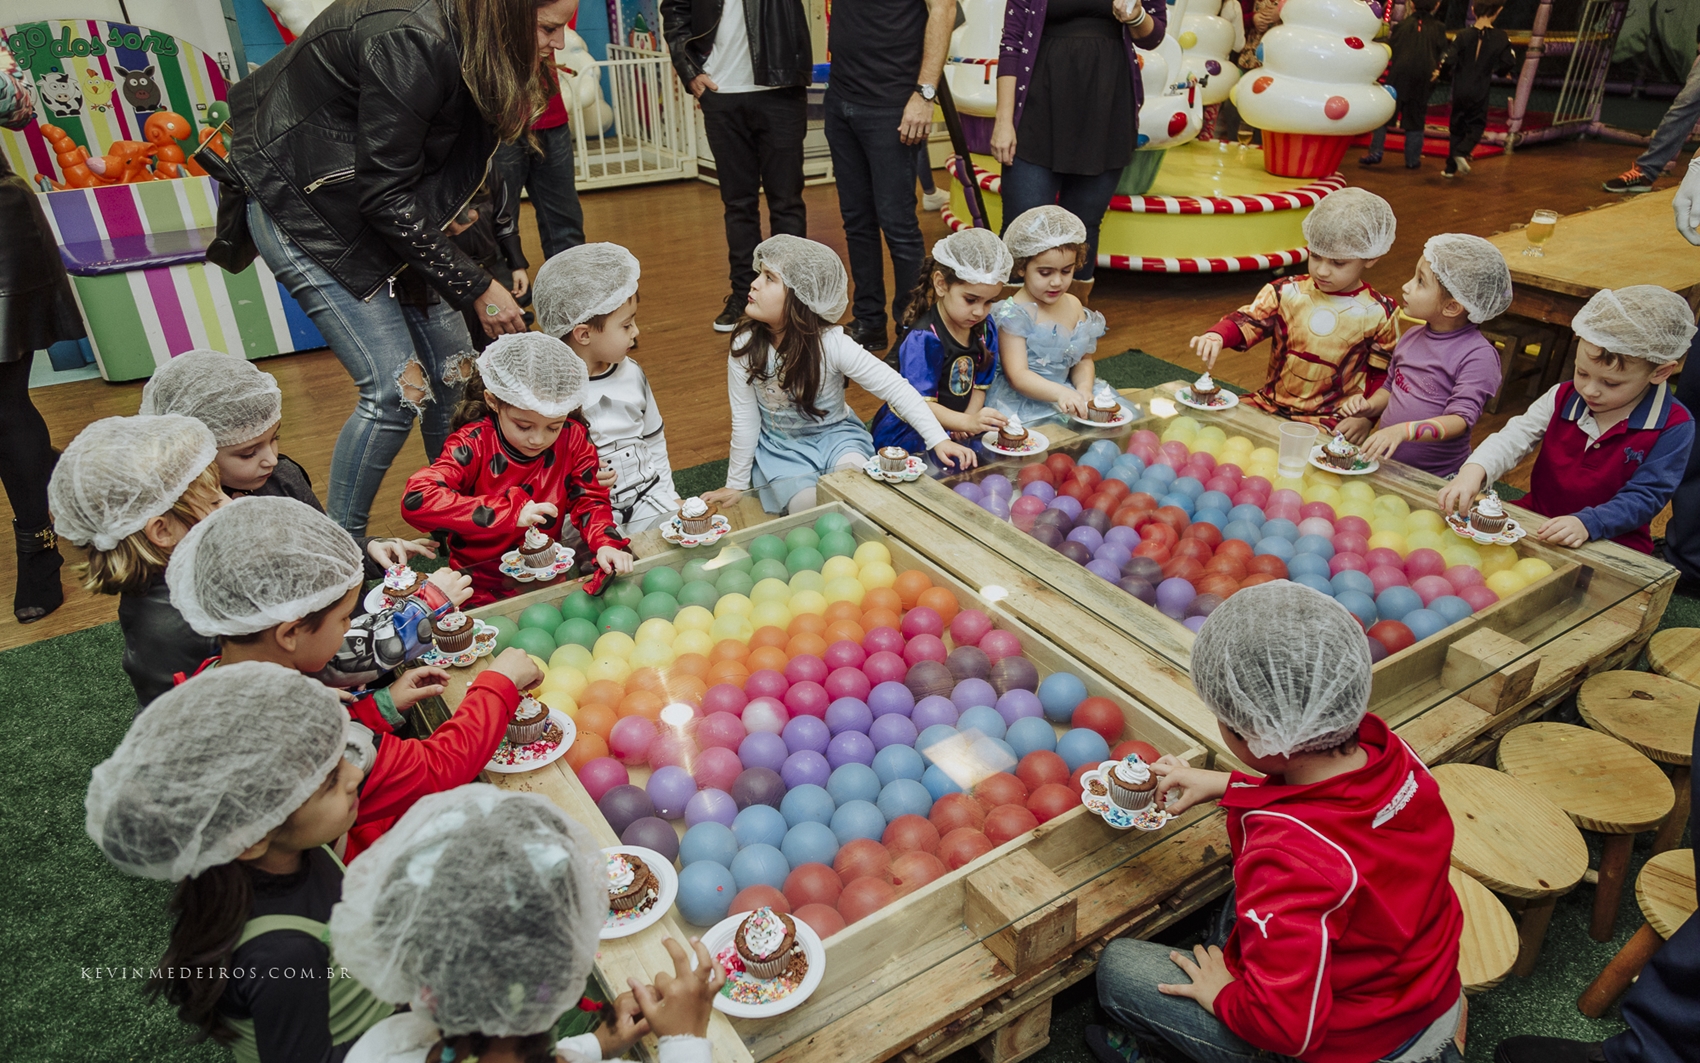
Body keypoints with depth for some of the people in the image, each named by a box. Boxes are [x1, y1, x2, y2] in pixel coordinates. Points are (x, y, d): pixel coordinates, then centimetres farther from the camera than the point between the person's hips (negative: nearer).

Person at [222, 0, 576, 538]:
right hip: (301, 207, -8)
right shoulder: (410, 44, -30)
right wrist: (475, 288, -20)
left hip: (382, 206, 8)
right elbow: (386, 196, -25)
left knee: (453, 368, 4)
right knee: (397, 389, -13)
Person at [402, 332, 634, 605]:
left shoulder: (573, 438, -5)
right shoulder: (476, 442, -16)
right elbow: (415, 499, -27)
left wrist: (605, 543, -20)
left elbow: (589, 500, 3)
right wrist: (510, 513, -35)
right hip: (484, 588, -5)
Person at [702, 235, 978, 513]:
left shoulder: (833, 344, -22)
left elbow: (896, 388, -20)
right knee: (807, 504, -24)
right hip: (781, 447, 1)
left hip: (836, 433, -1)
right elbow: (745, 420, -7)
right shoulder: (746, 347, -17)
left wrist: (939, 440, -27)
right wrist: (737, 485, 0)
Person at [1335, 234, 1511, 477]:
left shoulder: (1478, 355, -11)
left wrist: (1404, 430, -35)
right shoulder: (1411, 337, 9)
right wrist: (1368, 407, 2)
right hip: (1385, 462, 6)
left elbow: (1460, 420, -19)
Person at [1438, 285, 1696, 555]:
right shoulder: (1563, 397, 2)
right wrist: (1474, 470, -31)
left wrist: (1587, 523, -29)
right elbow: (1514, 437, -9)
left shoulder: (1673, 428, -9)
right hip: (1536, 519, 4)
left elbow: (1644, 497, -12)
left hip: (1613, 545, -4)